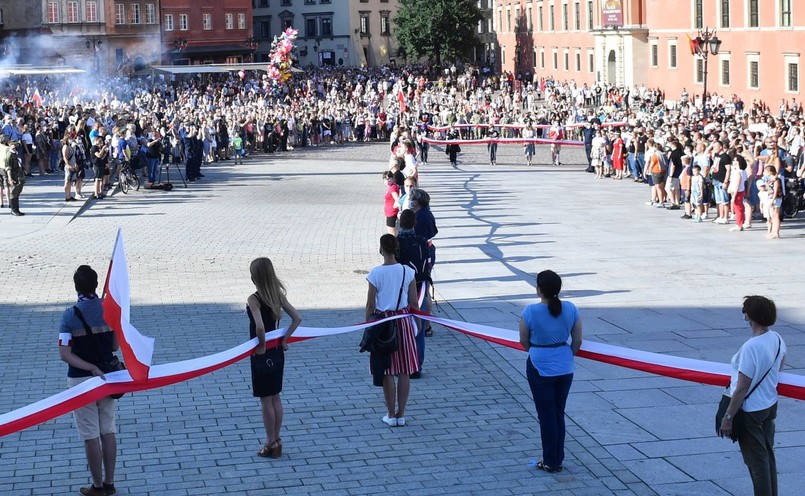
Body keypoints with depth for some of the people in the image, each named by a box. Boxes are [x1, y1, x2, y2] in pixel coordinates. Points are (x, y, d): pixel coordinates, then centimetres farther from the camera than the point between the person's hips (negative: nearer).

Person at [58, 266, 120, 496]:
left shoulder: (70, 315, -15)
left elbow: (65, 354, -19)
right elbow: (116, 345, 1)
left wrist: (91, 368, -19)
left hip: (81, 380, -4)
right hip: (107, 376, 4)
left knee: (91, 435, 5)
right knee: (108, 431, 13)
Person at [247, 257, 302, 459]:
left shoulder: (254, 299, -20)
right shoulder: (278, 295, 0)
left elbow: (260, 327, -33)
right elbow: (297, 318, -1)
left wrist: (262, 346, -18)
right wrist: (285, 338, 2)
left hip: (262, 355, -7)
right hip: (277, 352, 7)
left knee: (266, 400, 5)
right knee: (275, 397, 16)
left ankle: (271, 443, 13)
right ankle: (276, 440, 24)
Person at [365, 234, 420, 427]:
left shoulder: (376, 273, -12)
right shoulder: (408, 272, -5)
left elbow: (370, 305, -8)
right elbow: (414, 303, 1)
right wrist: (416, 325, 13)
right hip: (403, 321, 2)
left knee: (387, 372, 7)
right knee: (404, 371, 9)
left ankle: (391, 415, 12)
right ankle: (401, 414, 14)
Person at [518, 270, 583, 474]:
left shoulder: (530, 312, -17)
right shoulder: (571, 309, -5)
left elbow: (524, 341, -5)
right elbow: (577, 341, 1)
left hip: (540, 368, -4)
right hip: (565, 369, 4)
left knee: (546, 415, 7)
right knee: (559, 413, 16)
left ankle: (550, 462, 14)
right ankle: (558, 459, 23)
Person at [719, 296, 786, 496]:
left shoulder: (751, 347, -29)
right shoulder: (777, 339, -4)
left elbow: (741, 389, -26)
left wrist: (728, 417, -18)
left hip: (751, 411, -8)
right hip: (770, 405, 8)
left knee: (757, 461, 3)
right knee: (768, 455, 20)